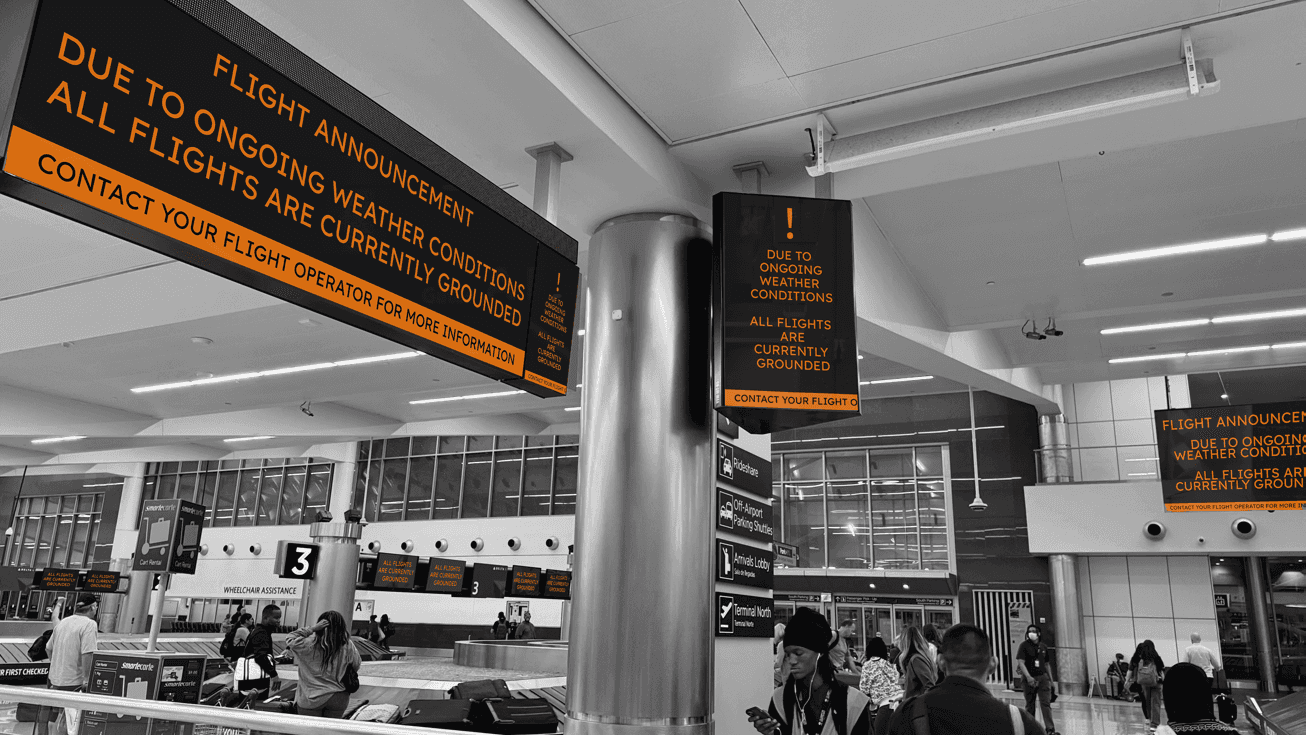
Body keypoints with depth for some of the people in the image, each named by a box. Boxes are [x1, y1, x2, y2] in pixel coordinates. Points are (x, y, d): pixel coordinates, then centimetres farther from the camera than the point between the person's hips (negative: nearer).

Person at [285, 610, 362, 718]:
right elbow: (357, 665, 3)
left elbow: (290, 640, -3)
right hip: (338, 698, 2)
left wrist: (312, 629, -9)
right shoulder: (347, 646, -9)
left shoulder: (311, 643, -15)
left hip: (311, 698, -2)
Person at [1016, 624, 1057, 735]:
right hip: (1029, 678, -3)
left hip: (1043, 677, 3)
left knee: (1046, 703, -5)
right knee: (1029, 705, 8)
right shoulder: (1024, 645, -8)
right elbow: (1020, 662, -16)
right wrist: (1028, 677, -27)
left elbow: (1046, 664, 16)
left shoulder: (1043, 646, 7)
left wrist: (1051, 679, 14)